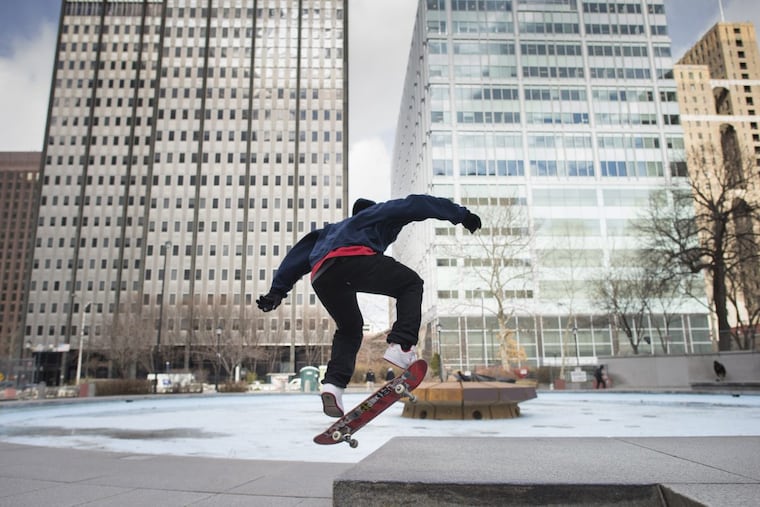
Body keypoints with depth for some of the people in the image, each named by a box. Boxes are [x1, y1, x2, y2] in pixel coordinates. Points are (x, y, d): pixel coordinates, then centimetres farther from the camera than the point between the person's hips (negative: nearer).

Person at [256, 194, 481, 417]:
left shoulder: (333, 229, 45)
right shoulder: (381, 212, 35)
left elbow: (300, 254, 37)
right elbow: (415, 204, 24)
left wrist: (278, 290, 33)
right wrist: (461, 214, 24)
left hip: (321, 276, 5)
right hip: (354, 258, -5)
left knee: (349, 328, 25)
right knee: (411, 284, 14)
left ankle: (333, 383, 4)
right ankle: (401, 346, -7)